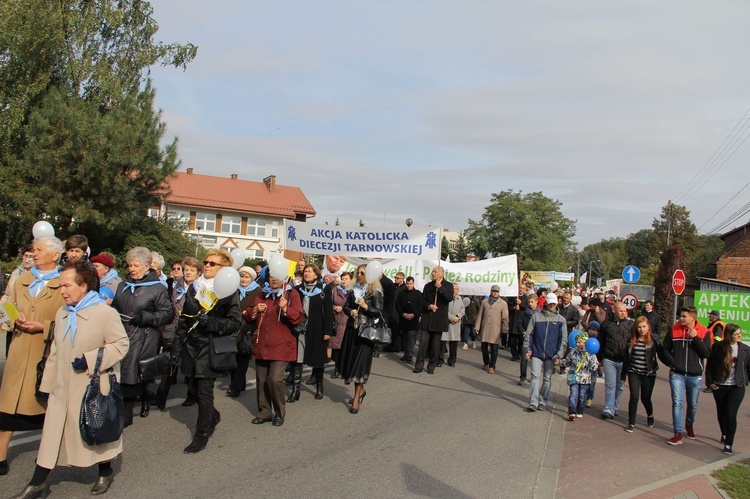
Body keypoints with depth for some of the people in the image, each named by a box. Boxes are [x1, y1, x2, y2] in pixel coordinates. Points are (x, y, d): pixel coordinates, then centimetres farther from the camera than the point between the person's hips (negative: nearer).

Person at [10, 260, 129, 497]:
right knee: (52, 433, 7)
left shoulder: (106, 312, -15)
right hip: (63, 388, 6)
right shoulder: (62, 313, 7)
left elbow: (121, 344, -15)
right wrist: (47, 383, 14)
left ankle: (105, 472, 31)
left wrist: (90, 360, -22)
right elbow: (55, 352, 13)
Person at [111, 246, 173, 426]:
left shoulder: (157, 288, -4)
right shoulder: (123, 286, 15)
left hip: (144, 340, -5)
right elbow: (115, 308, 27)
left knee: (133, 376, -4)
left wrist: (146, 317, -18)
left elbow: (167, 314, -7)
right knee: (121, 375, 1)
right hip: (122, 337, 6)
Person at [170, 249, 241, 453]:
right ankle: (213, 416, 39)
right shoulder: (194, 288, 9)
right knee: (195, 388, 13)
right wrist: (176, 349, 7)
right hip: (192, 346, 6)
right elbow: (183, 320, 10)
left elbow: (235, 322, -13)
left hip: (211, 348, -6)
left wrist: (210, 322, -23)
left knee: (204, 391, -3)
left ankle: (201, 435, 11)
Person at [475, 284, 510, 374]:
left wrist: (504, 330, -4)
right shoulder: (485, 302, 10)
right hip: (484, 329, 3)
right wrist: (477, 327, 6)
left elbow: (505, 318, -1)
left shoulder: (503, 303, 1)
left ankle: (492, 366, 8)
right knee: (484, 347, 10)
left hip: (495, 330, -3)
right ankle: (486, 363, 29)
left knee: (494, 348, -2)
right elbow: (480, 315, 10)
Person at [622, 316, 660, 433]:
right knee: (634, 397, -5)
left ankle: (650, 415, 42)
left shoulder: (654, 340, -5)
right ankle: (631, 423, 6)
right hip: (634, 373, 1)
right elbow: (627, 357, 7)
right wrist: (624, 374, 10)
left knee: (645, 398, 10)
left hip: (649, 374, -1)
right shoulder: (632, 340, 2)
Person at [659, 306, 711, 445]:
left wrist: (696, 338, -20)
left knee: (693, 405, 15)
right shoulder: (674, 329, -2)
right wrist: (671, 363, -5)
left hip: (695, 375, 0)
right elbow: (665, 349, 7)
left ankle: (689, 425, 41)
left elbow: (707, 354, -11)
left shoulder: (703, 332, -4)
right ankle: (678, 434, -4)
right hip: (677, 374, 0)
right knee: (677, 403, -8)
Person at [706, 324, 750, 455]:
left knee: (731, 413, -10)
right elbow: (710, 365, 1)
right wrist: (710, 382, -2)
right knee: (721, 412, 15)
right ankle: (724, 434, 40)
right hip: (719, 386, 1)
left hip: (737, 387, -1)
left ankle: (728, 444, -3)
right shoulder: (718, 347, -5)